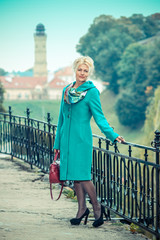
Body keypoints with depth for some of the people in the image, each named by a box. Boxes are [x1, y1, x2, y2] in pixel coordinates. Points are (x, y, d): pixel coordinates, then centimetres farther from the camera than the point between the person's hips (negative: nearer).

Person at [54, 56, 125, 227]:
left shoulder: (91, 92, -4)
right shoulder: (67, 90, 12)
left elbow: (99, 117, -6)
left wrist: (113, 135, -18)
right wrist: (57, 143, 19)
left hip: (81, 138, -5)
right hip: (67, 137, 6)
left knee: (82, 175, -10)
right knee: (74, 176, 6)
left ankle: (97, 208, 6)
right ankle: (82, 209, 16)